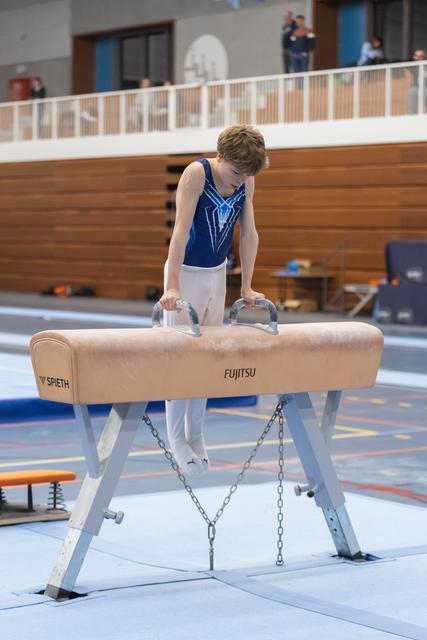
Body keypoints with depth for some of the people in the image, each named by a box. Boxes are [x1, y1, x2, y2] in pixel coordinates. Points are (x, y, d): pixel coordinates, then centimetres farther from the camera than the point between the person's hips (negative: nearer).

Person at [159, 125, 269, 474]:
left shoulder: (246, 182, -5)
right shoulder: (196, 173, -21)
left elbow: (249, 233, 1)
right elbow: (181, 229, -26)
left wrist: (246, 287, 0)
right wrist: (173, 286, -31)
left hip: (217, 273, 5)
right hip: (187, 273, -5)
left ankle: (196, 435, 18)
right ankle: (177, 439, 6)